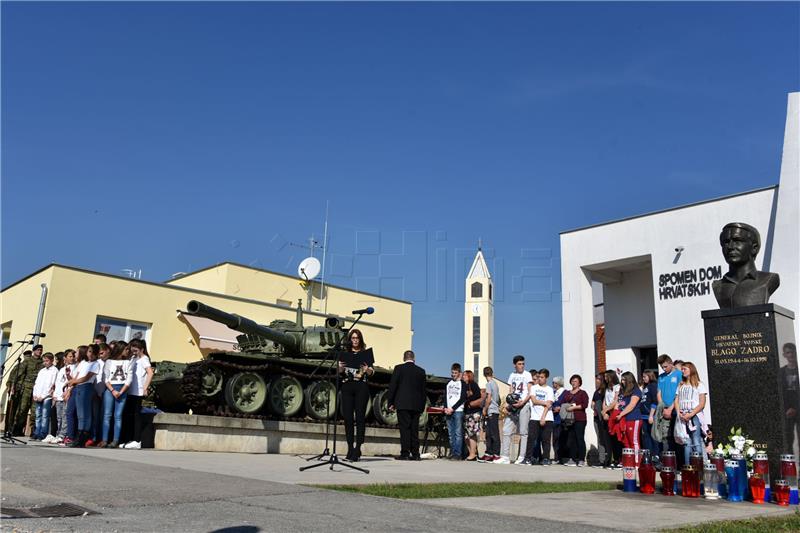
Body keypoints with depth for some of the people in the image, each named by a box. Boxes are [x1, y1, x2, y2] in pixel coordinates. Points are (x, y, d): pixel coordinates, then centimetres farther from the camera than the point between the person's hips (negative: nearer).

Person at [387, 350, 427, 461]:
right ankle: (415, 454, 9)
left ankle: (405, 453, -6)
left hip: (402, 404, -3)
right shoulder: (421, 371, 9)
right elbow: (423, 390, 11)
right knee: (414, 429, 8)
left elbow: (392, 386, -3)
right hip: (416, 405, 4)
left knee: (404, 428, -3)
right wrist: (422, 406, 16)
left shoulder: (399, 368, -2)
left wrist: (390, 403, 3)